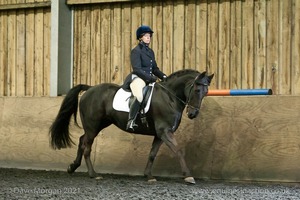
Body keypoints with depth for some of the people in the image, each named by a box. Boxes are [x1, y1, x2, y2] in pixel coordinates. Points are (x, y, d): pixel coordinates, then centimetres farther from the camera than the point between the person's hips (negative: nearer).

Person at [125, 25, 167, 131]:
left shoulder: (150, 51, 20)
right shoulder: (136, 51, -5)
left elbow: (155, 68, 23)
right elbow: (137, 69, -14)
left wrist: (163, 76, 5)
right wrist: (150, 77, -18)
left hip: (149, 78, 9)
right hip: (137, 78, -9)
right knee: (139, 97, -37)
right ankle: (131, 122, -39)